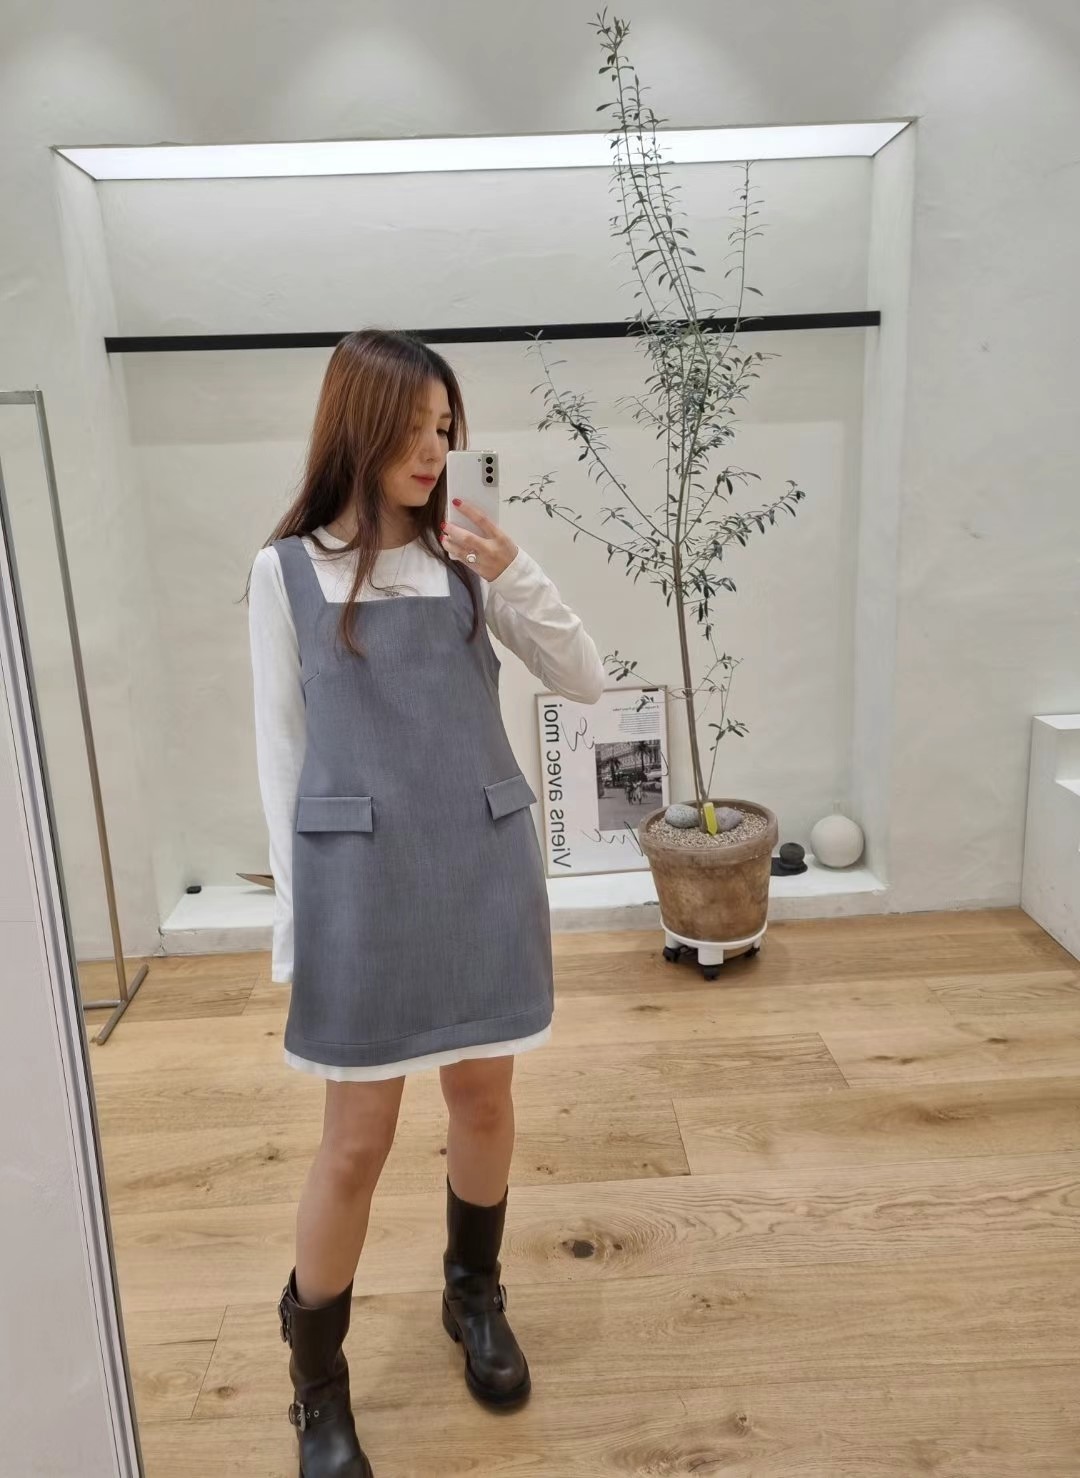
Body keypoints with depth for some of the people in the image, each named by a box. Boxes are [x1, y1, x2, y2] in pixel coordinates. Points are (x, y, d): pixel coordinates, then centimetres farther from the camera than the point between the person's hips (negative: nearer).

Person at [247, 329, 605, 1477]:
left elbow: (585, 683, 3)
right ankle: (316, 1385, 29)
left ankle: (474, 1298, 42)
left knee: (484, 1095, 15)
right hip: (361, 875, -3)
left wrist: (515, 577, -12)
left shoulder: (469, 556, 4)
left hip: (484, 864, 3)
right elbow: (281, 748, 0)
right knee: (357, 1137, 5)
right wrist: (293, 913, -1)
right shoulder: (288, 570, -2)